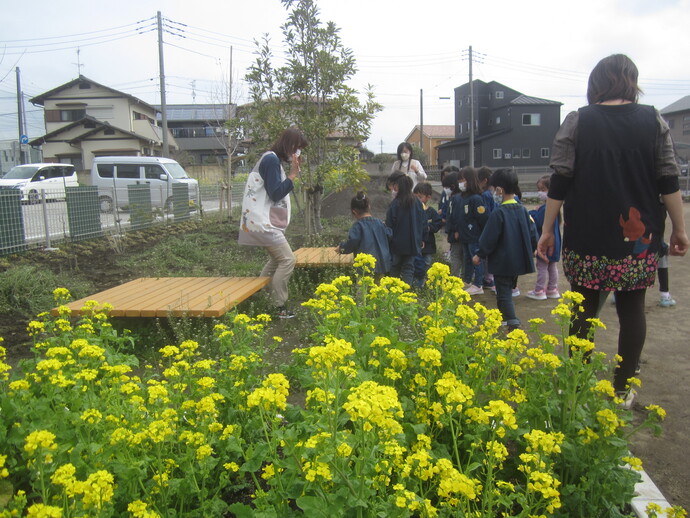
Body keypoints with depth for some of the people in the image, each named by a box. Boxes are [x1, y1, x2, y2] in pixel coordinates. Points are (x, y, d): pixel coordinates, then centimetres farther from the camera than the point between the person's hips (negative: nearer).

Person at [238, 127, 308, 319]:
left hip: (266, 222, 11)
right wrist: (293, 175, -16)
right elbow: (275, 194, -19)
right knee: (287, 260, -8)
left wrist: (292, 175, 9)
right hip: (263, 223, -11)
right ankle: (279, 307, -2)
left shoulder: (272, 159, 17)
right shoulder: (271, 160, -14)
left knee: (277, 259, 20)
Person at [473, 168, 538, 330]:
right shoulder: (522, 210, 3)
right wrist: (530, 251, 22)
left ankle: (513, 324, -10)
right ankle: (505, 318, 35)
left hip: (502, 262, -7)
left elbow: (489, 238, -15)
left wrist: (480, 255, -2)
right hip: (518, 260, 7)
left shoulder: (498, 213, -18)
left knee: (503, 293, -1)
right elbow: (532, 233, 8)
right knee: (507, 289, 22)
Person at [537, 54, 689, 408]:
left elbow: (560, 181, -6)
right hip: (639, 236, 2)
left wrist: (547, 229, -1)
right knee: (632, 308, 10)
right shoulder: (653, 120, 3)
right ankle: (622, 389, 17)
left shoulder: (577, 121, -2)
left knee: (584, 308, 8)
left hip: (588, 236, -1)